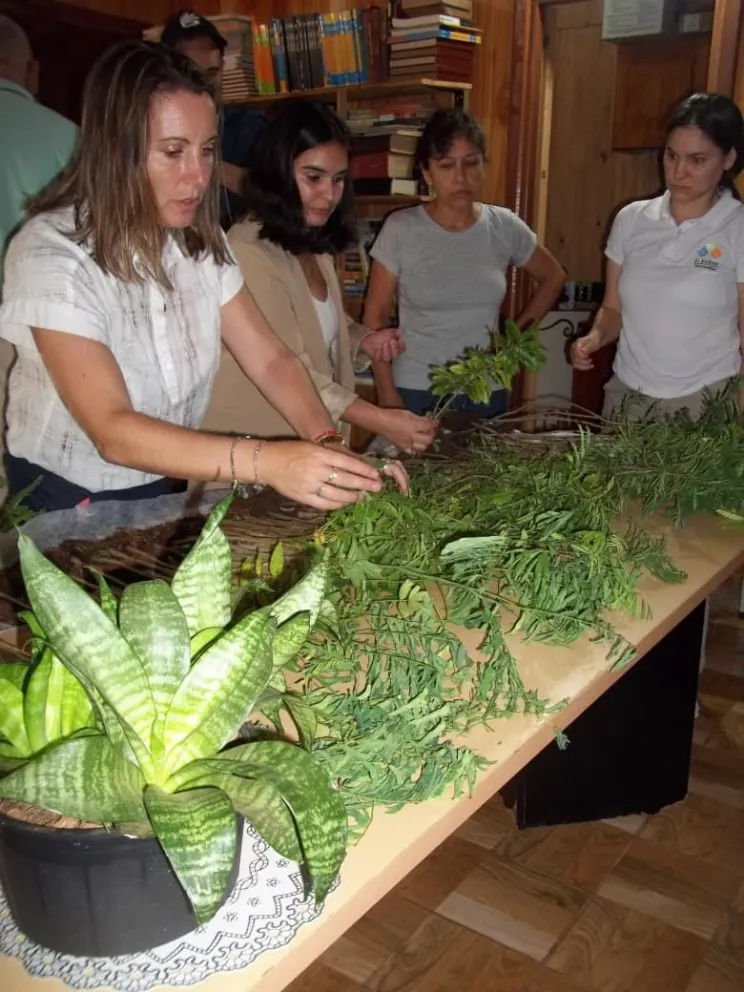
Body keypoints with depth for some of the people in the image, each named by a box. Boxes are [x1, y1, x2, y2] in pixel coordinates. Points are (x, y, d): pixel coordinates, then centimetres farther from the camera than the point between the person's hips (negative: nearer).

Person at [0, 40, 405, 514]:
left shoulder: (202, 241, -1)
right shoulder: (51, 253, -21)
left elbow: (271, 358, -5)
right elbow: (112, 432, -30)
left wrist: (328, 444, -24)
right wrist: (267, 462, -42)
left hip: (169, 487, 6)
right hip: (67, 502, -5)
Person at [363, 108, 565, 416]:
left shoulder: (505, 227, -1)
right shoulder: (401, 229, -8)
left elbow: (552, 278, 15)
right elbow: (375, 316, -4)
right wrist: (387, 394, -8)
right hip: (416, 391, -2)